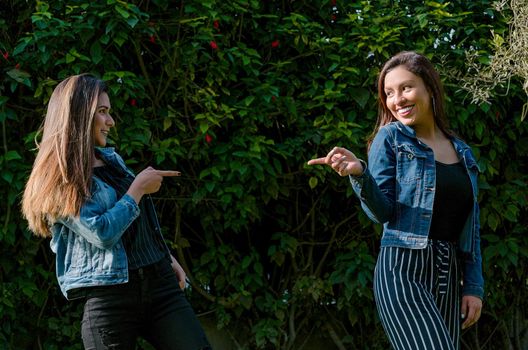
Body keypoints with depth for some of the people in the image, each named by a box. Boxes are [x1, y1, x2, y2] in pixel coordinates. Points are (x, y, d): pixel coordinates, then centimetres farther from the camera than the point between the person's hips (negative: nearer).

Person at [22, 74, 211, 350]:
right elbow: (103, 233, -16)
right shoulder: (61, 179, -6)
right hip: (109, 295, -6)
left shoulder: (112, 159, 17)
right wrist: (138, 188, -7)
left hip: (160, 284, 6)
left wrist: (168, 258, 20)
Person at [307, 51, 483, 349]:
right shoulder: (390, 138, 2)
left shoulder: (463, 153, 16)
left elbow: (471, 228, 17)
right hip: (403, 270, -5)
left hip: (449, 276, 6)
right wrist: (359, 174, -24)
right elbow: (382, 212, -6)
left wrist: (475, 287, 9)